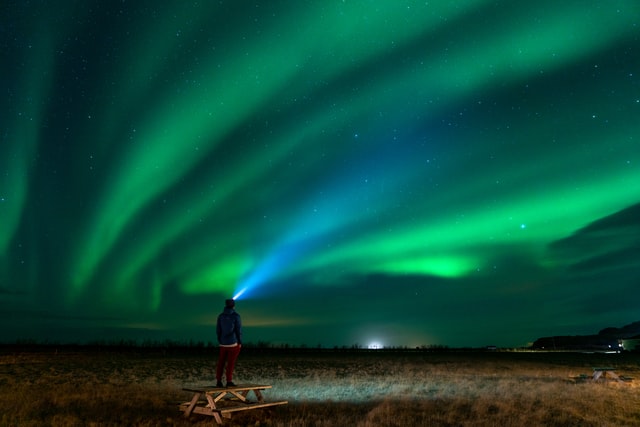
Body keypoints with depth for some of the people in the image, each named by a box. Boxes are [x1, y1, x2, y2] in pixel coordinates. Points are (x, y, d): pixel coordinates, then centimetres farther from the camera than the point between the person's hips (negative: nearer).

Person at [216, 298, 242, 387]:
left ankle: (218, 381, 8)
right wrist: (240, 342, -3)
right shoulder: (236, 316, -11)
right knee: (231, 362, -1)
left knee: (221, 363, 9)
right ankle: (229, 381, 0)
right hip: (233, 342, -4)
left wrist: (220, 342, 14)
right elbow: (239, 330, -11)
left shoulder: (220, 316, 2)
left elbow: (218, 330, 4)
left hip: (223, 343, 4)